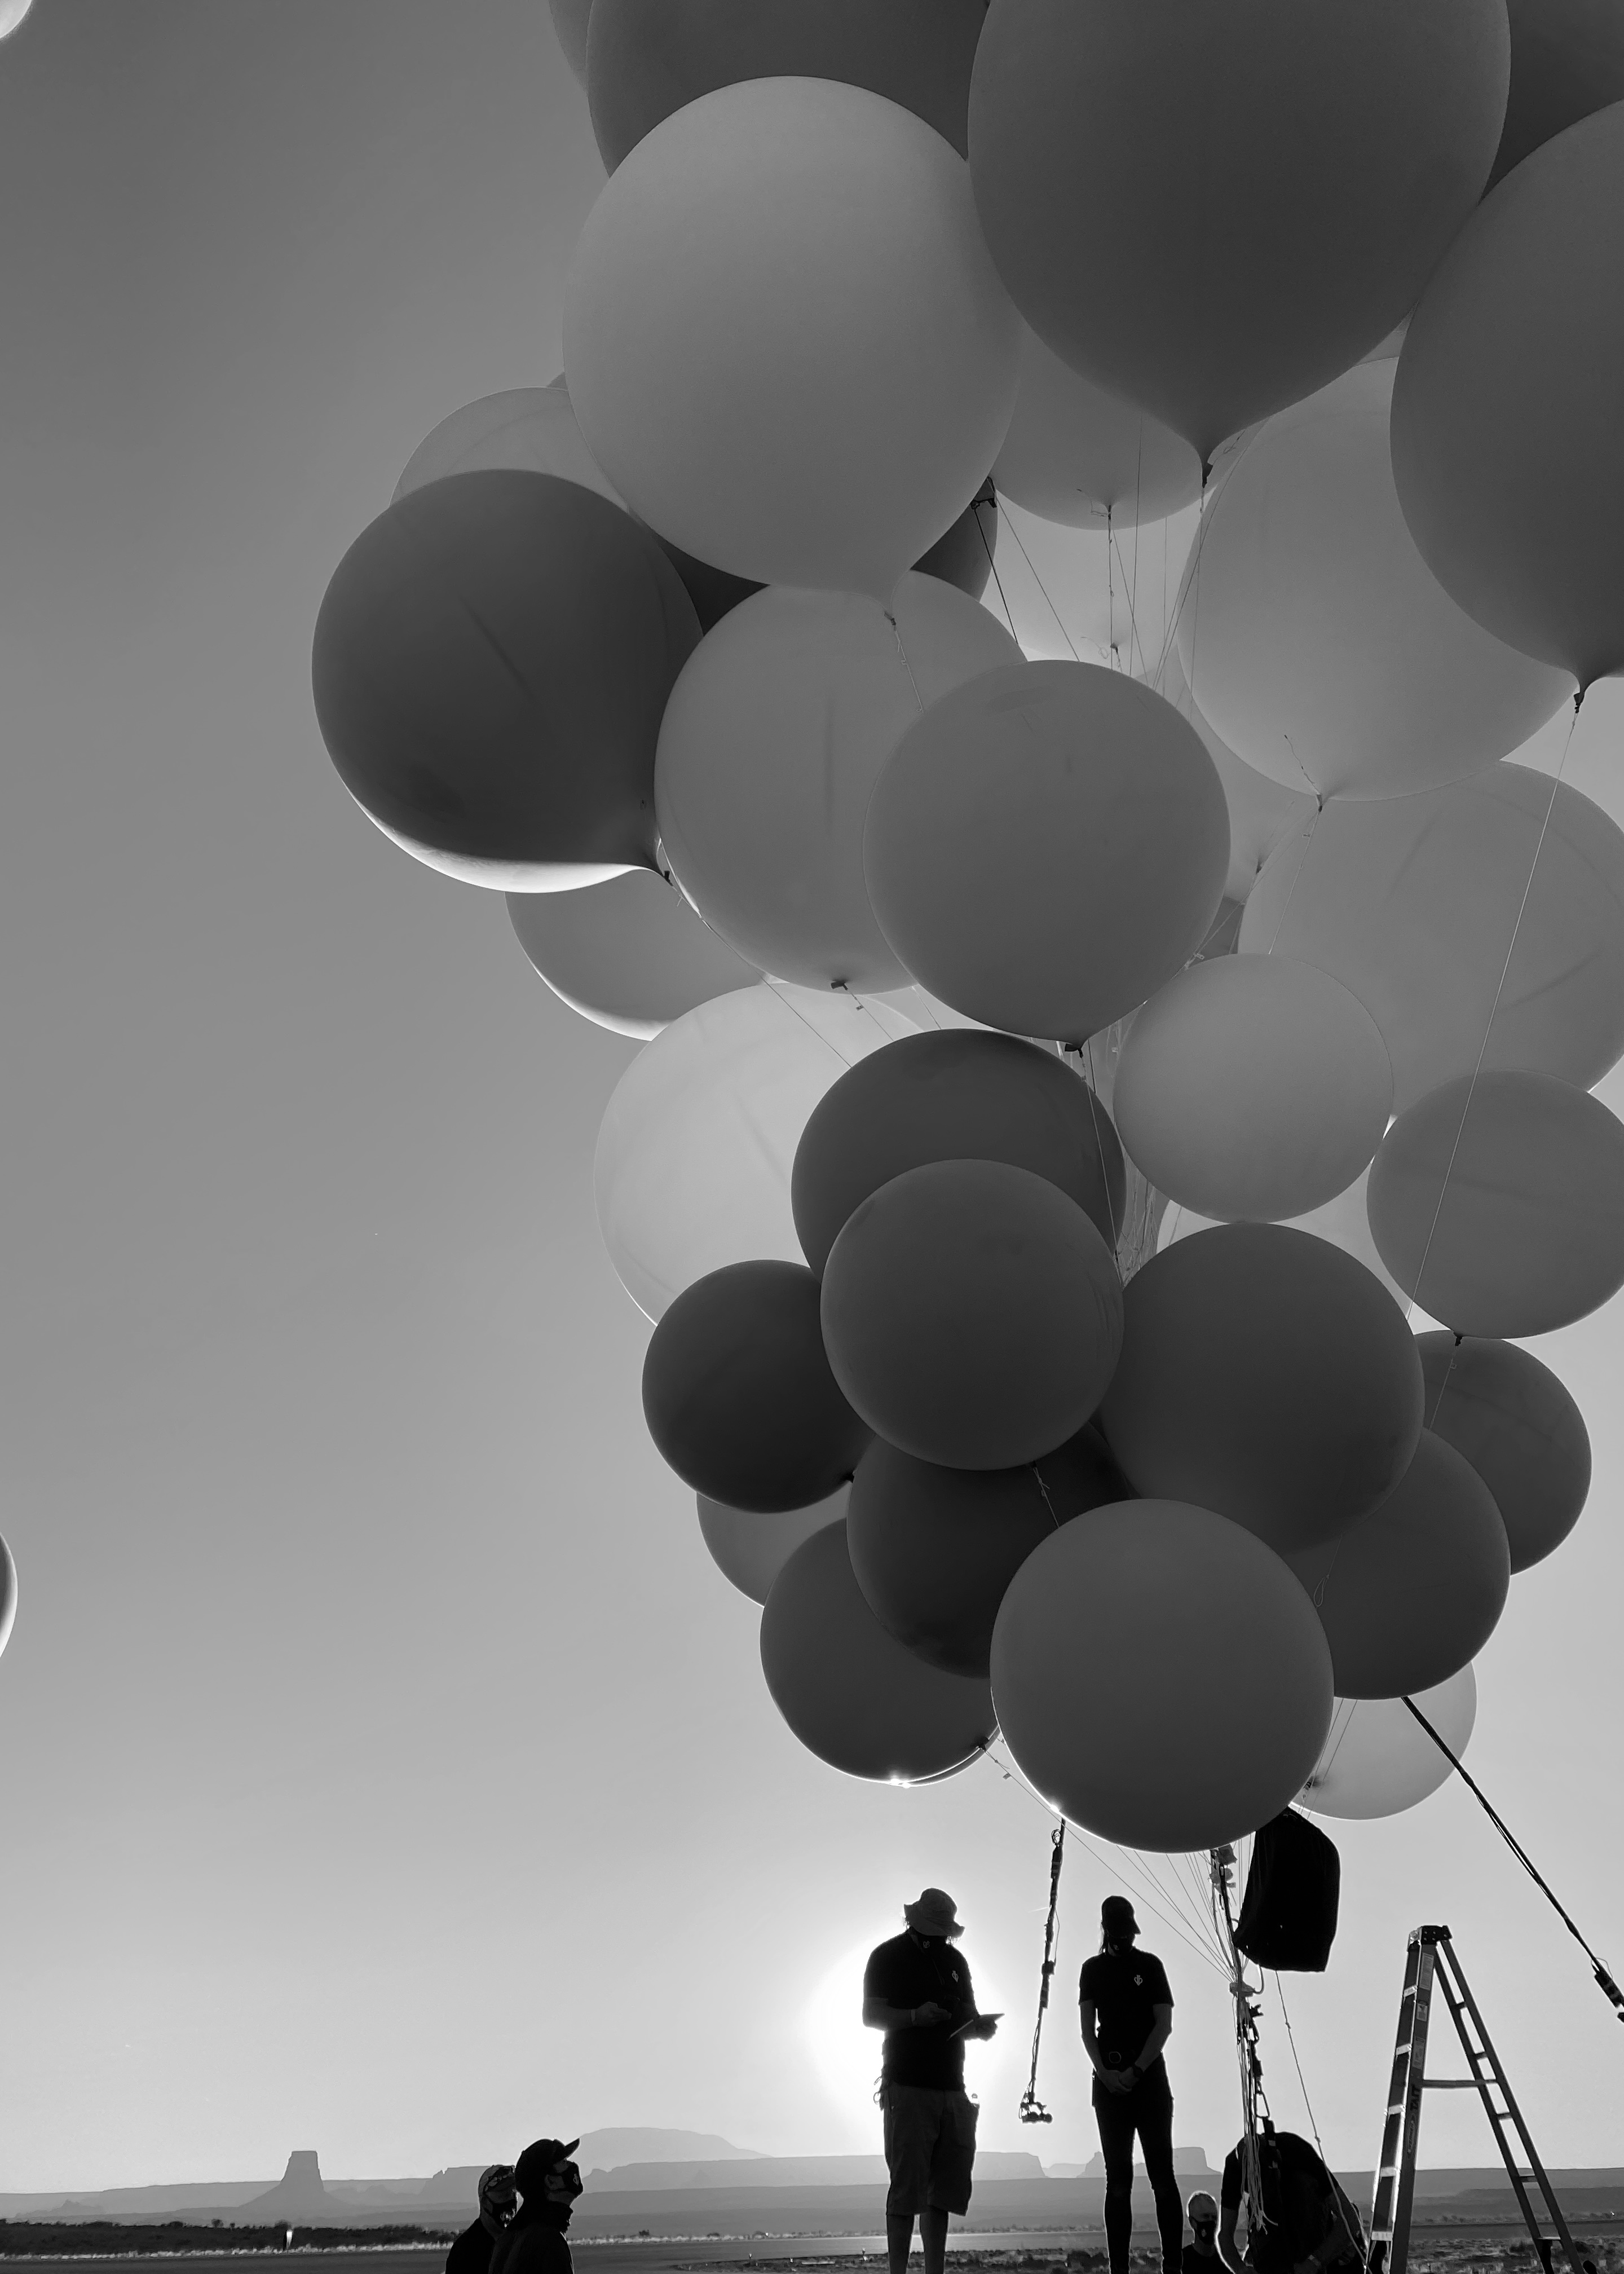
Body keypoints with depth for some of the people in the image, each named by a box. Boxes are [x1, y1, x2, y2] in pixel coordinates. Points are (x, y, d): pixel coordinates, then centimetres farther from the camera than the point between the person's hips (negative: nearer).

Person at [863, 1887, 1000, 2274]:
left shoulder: (954, 1959, 17)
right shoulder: (889, 1956, -2)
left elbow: (966, 2018, 21)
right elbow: (871, 2016, -7)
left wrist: (980, 2025, -2)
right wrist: (915, 2016, -23)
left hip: (952, 2089, 6)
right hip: (908, 2088, -6)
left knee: (943, 2190, 7)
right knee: (907, 2189, -5)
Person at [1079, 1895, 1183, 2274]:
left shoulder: (1150, 1965, 6)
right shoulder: (1093, 1969, 11)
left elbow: (1164, 2025, 0)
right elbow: (1087, 2029, 5)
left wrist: (1135, 2071, -10)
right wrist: (1104, 2072, -12)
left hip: (1150, 2078, -1)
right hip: (1109, 2081, 2)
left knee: (1162, 2175, -5)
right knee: (1117, 2179, 1)